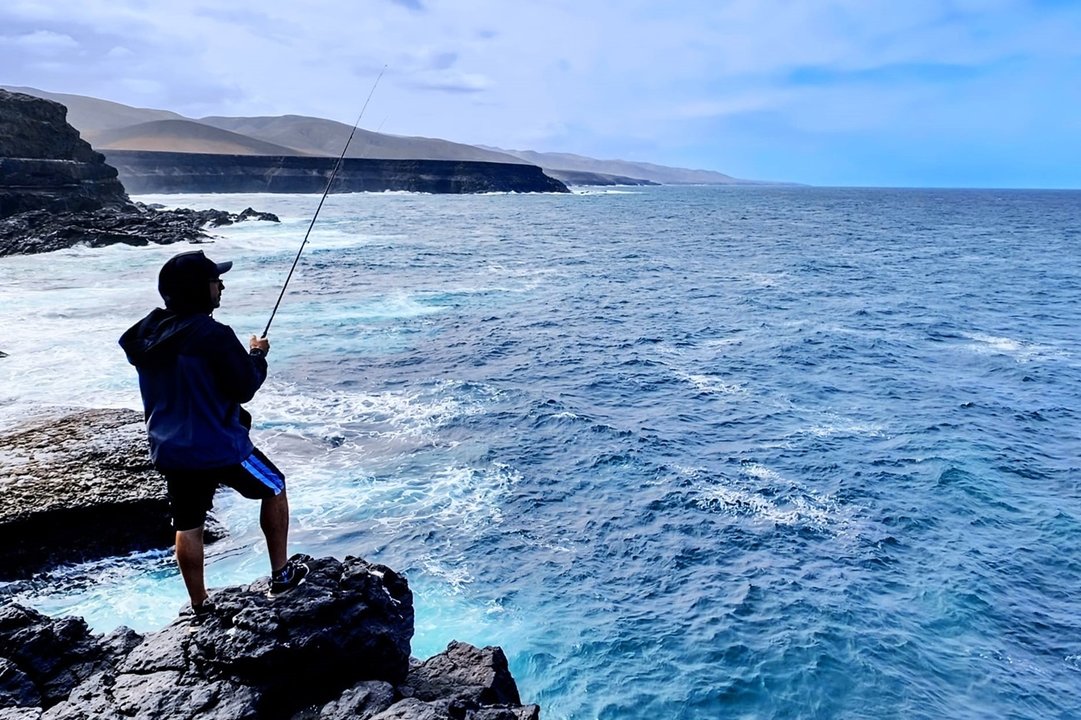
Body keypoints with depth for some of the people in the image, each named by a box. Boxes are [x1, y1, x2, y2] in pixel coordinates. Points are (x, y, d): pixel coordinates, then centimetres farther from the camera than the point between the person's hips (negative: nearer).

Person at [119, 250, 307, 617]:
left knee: (187, 525, 15)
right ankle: (281, 574, 23)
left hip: (170, 452, 6)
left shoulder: (146, 335, 2)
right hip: (220, 448, -6)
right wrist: (257, 355, 0)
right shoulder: (213, 335, -22)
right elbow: (245, 388, -17)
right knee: (273, 487, 16)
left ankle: (200, 606, 27)